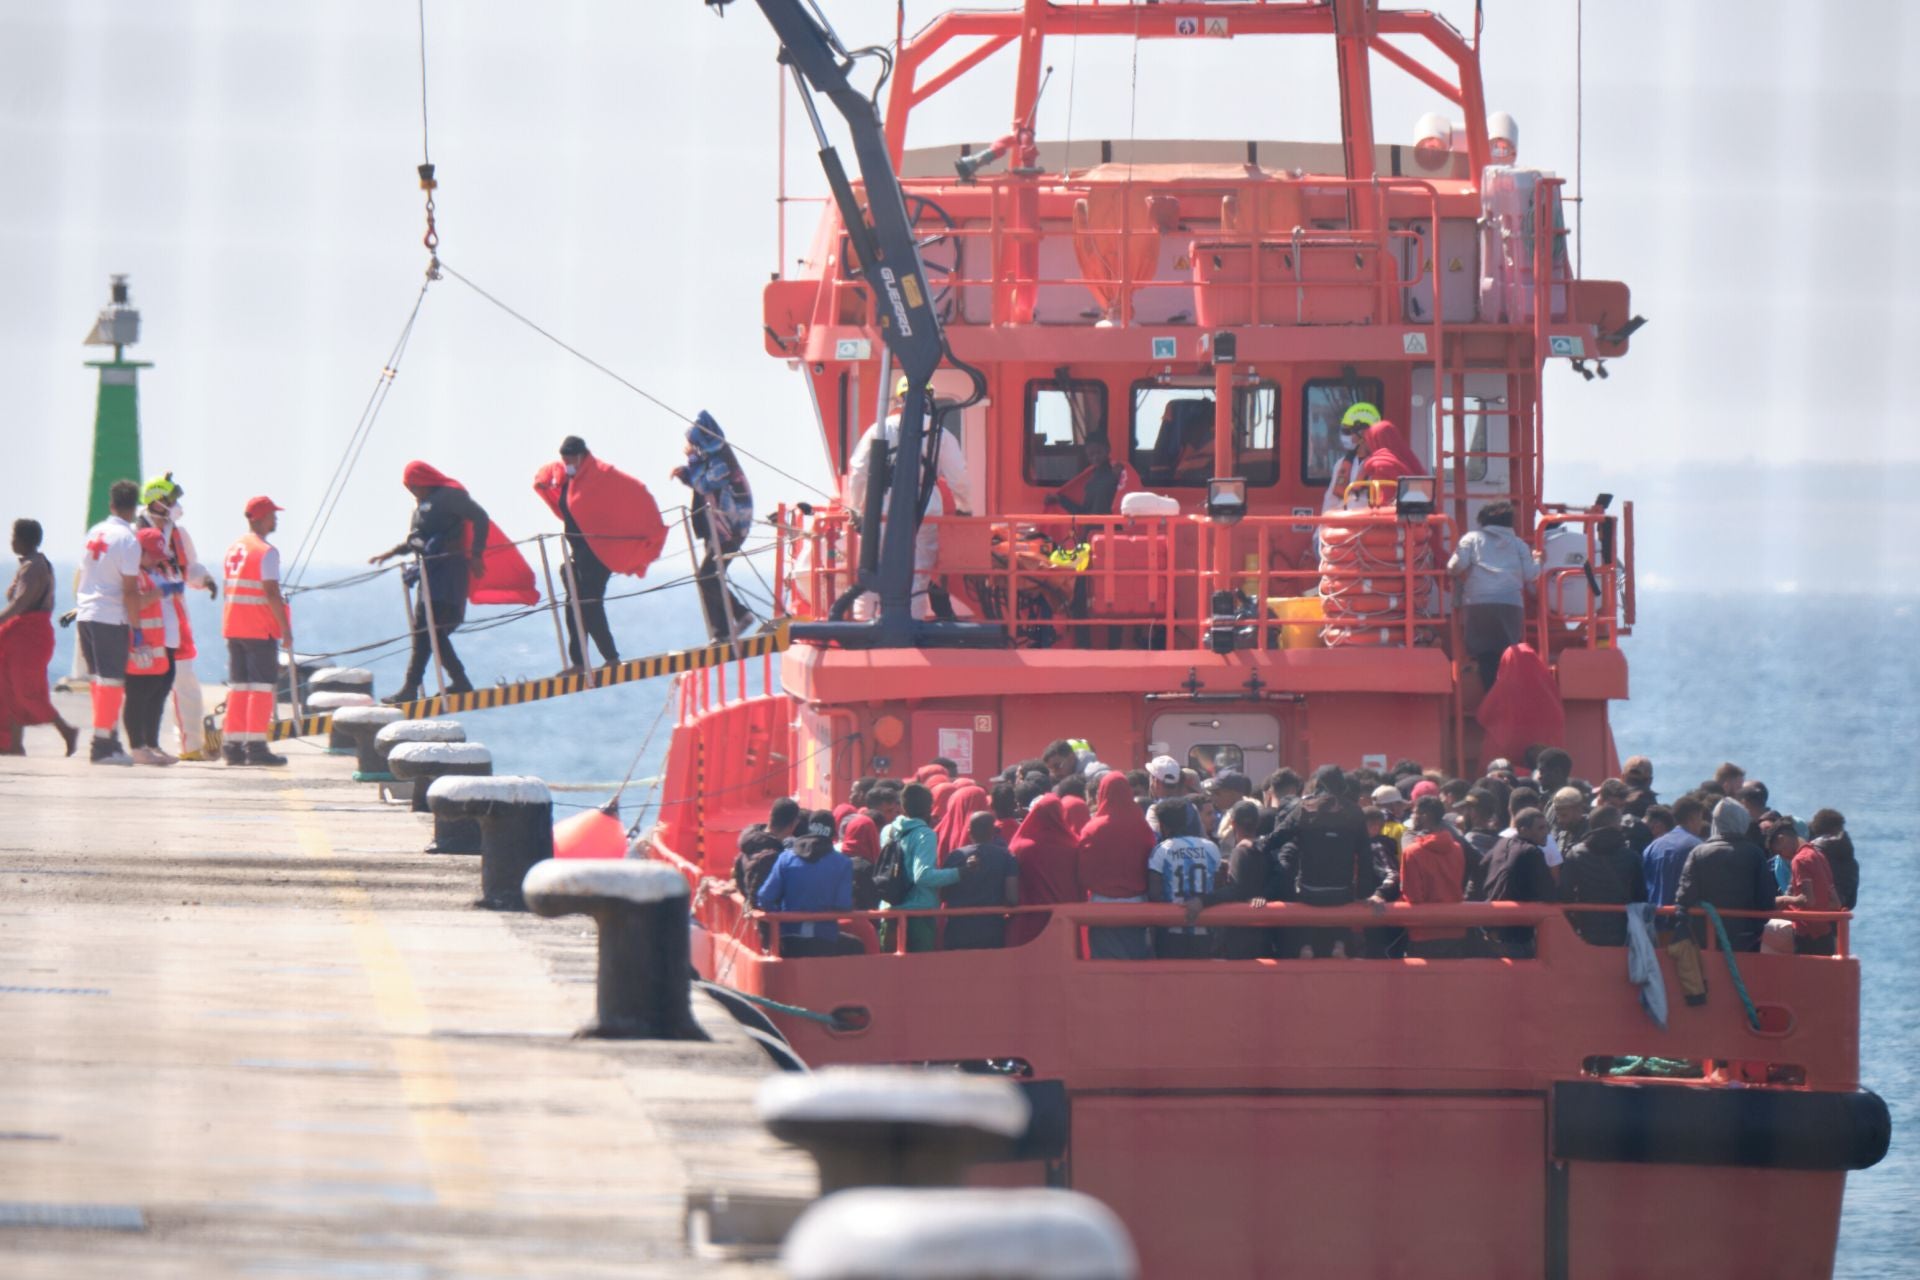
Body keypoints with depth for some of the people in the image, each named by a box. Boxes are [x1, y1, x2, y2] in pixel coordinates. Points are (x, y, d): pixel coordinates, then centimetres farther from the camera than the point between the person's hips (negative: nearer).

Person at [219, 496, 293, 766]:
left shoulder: (233, 549, 13)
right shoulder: (266, 551, -12)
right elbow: (271, 593, -17)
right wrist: (286, 629, -13)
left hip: (233, 627, 8)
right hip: (260, 629, -8)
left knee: (237, 685, 10)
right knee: (262, 685, -5)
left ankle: (232, 744, 9)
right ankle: (256, 746, -8)